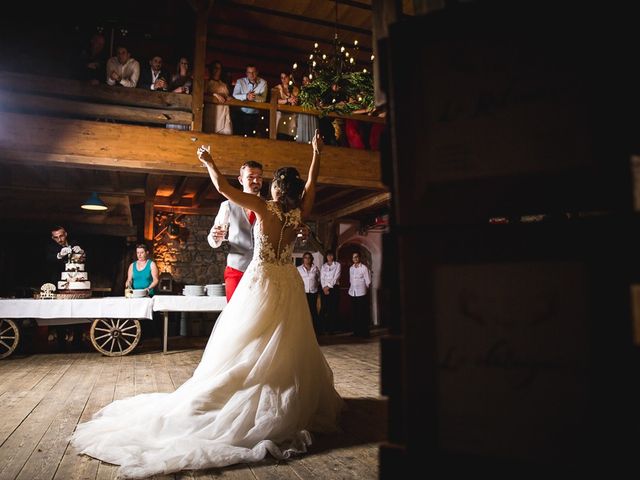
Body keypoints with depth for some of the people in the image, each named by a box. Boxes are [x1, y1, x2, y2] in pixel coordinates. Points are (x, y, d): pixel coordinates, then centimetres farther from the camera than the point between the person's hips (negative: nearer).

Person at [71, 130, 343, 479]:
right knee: (290, 347, 13)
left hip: (262, 282, -4)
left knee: (247, 345, 2)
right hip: (289, 284, 4)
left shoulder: (265, 208, -13)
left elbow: (223, 188, -13)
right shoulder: (299, 212, -2)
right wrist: (317, 154, 28)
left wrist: (208, 161, 3)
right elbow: (311, 183, 16)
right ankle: (300, 405, 23)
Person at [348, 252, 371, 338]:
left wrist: (364, 289, 2)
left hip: (361, 293, -5)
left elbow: (368, 281, -5)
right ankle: (356, 331, 18)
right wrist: (351, 288, 9)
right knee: (354, 313, 9)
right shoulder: (351, 268, 10)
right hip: (353, 293, 5)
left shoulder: (364, 268, -7)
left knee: (363, 313, -1)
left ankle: (364, 333, 7)